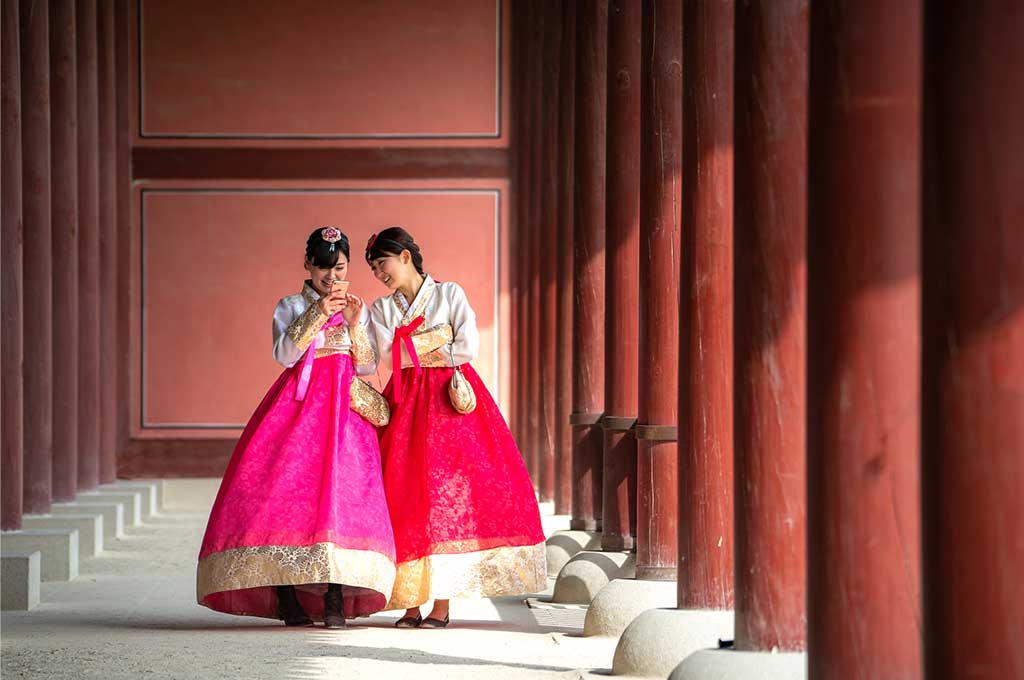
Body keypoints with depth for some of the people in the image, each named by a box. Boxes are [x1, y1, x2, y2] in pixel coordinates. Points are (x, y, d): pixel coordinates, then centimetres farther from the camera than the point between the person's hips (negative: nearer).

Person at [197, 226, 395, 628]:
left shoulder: (358, 309, 17)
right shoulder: (290, 307, 10)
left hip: (345, 407, 1)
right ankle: (287, 598, -10)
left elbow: (367, 367, 8)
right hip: (297, 403, -1)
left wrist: (355, 324, -5)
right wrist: (317, 314, -12)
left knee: (341, 491, -13)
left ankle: (335, 601, -15)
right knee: (283, 488, -14)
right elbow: (284, 355, -6)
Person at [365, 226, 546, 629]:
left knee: (449, 491, -11)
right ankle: (410, 603, -6)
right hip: (406, 403, 3)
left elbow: (469, 348, -7)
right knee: (405, 493, -7)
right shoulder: (381, 310, 13)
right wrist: (437, 347, -12)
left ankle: (442, 602, -11)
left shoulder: (449, 294, 4)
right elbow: (389, 357, -1)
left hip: (452, 399, -3)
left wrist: (416, 353, 0)